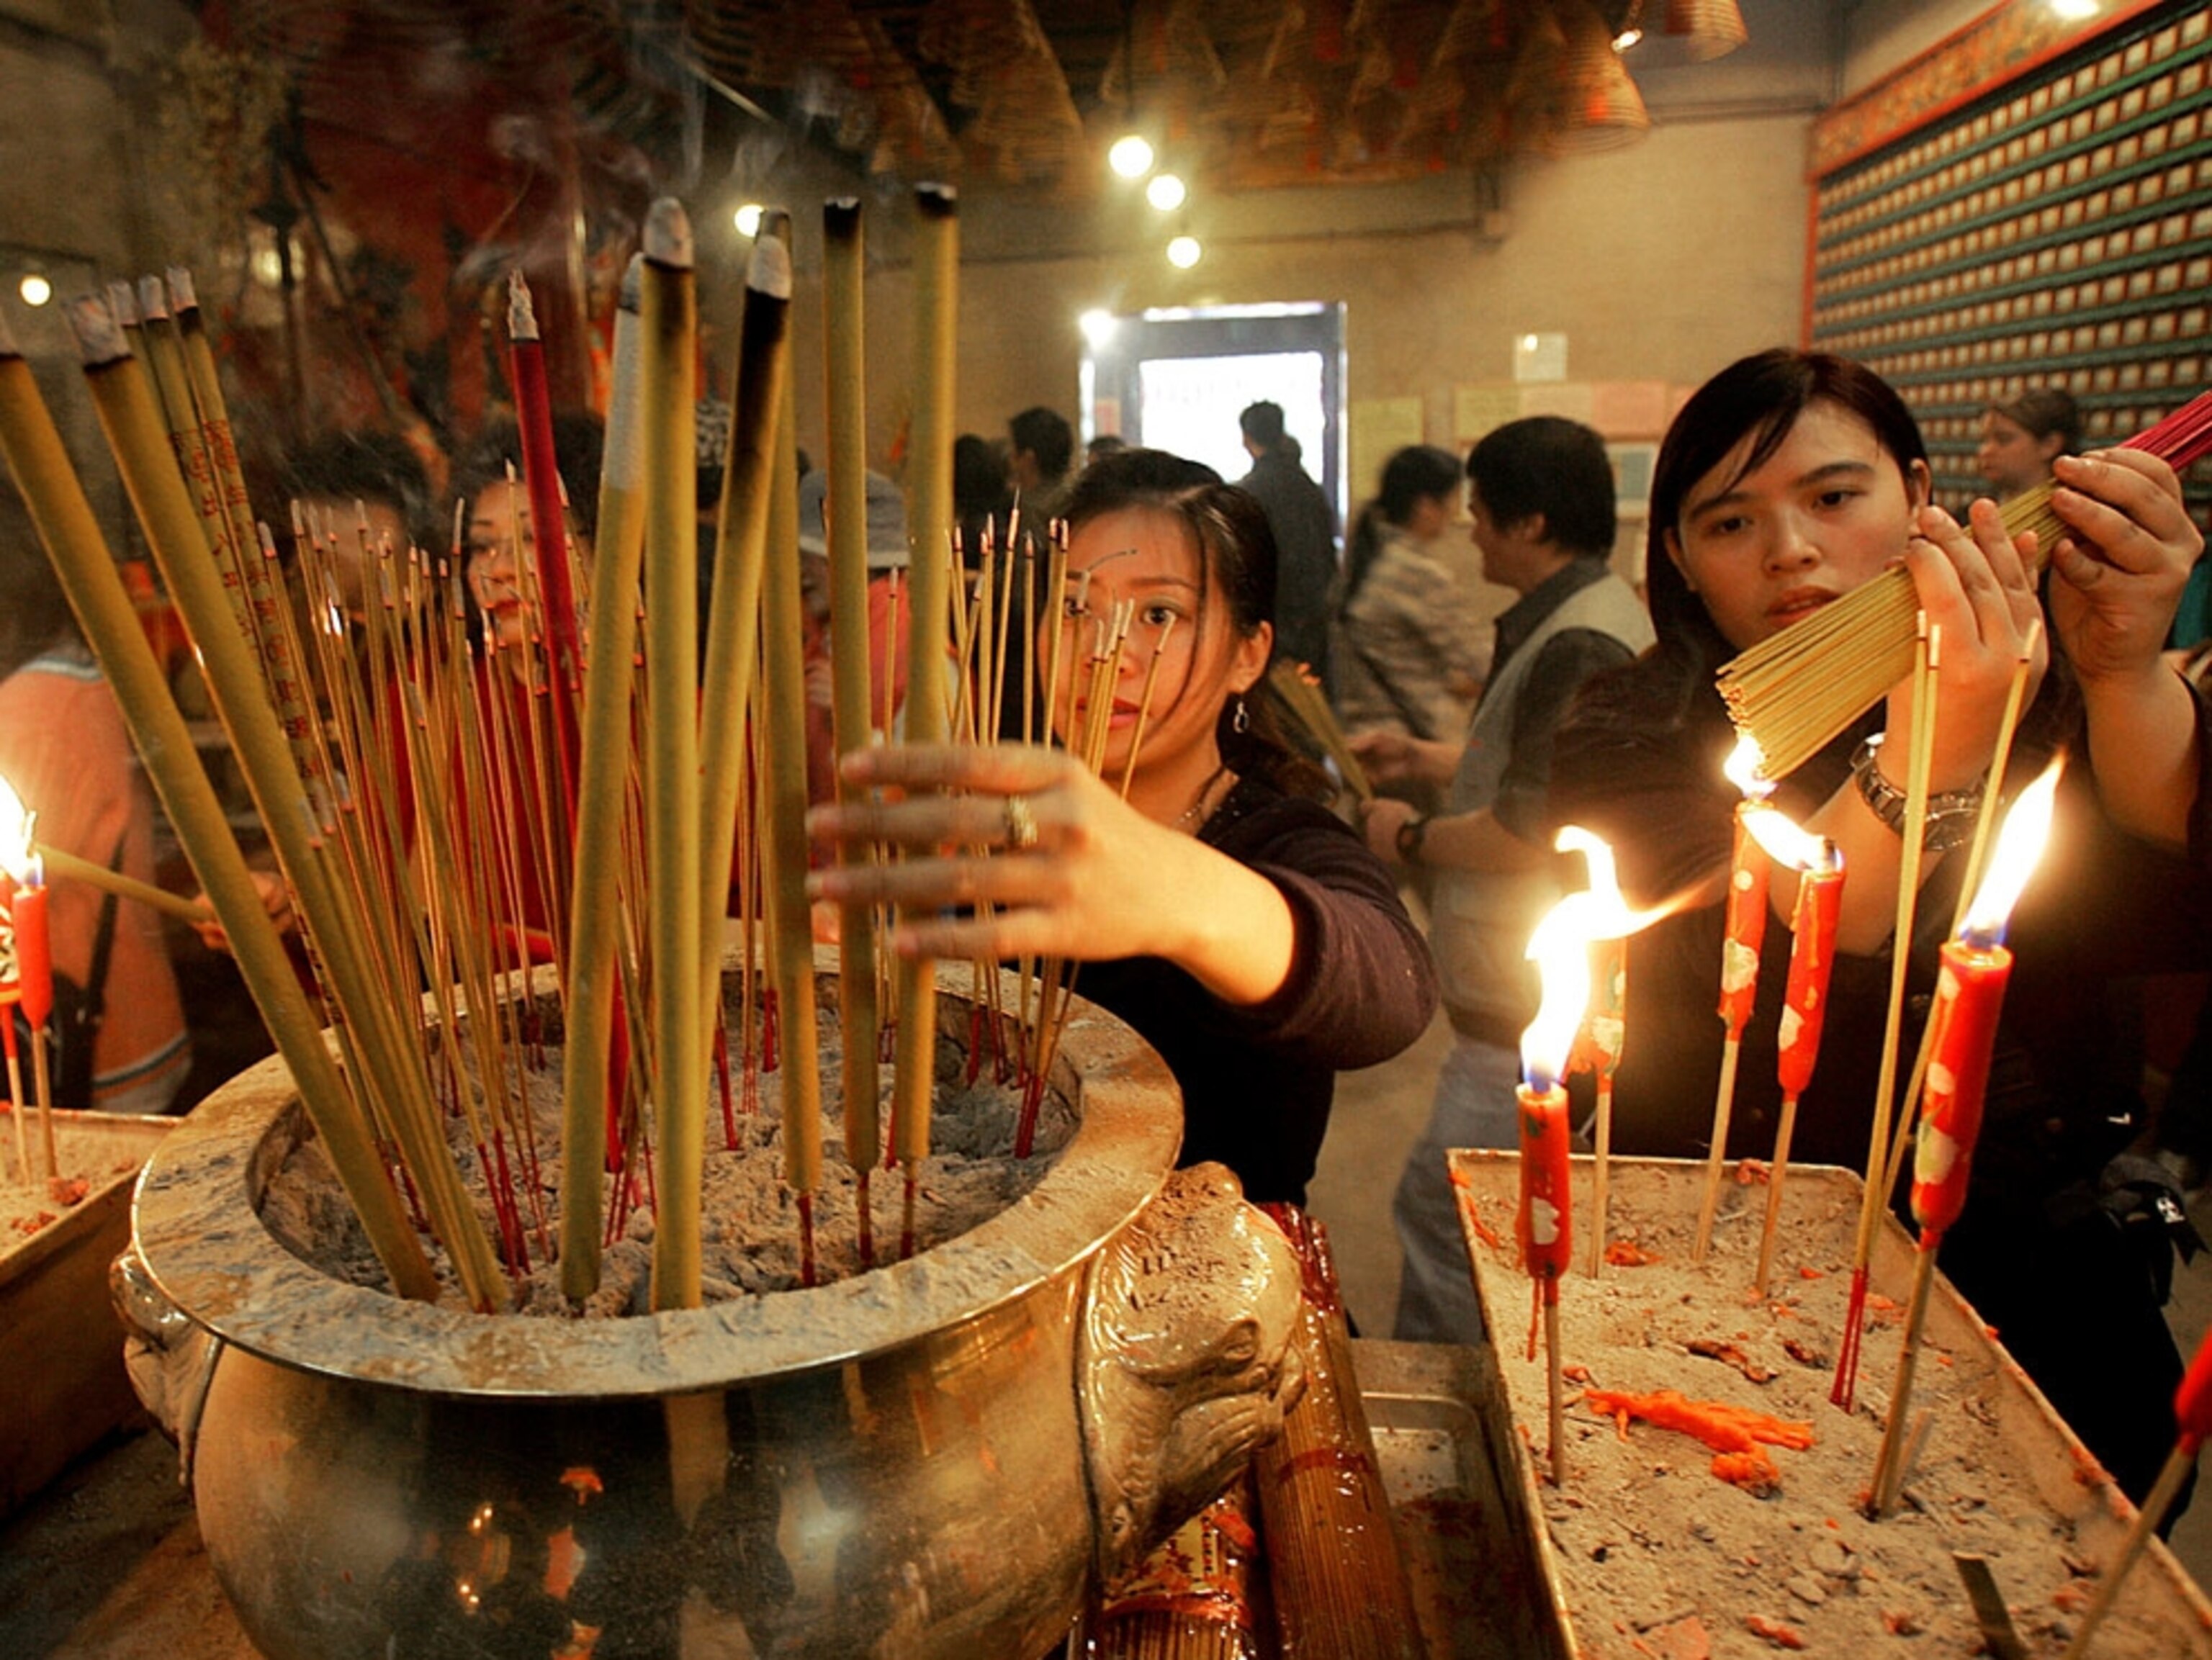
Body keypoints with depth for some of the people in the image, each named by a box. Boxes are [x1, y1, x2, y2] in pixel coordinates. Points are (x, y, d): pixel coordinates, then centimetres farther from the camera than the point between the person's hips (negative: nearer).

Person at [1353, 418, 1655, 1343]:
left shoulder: (1580, 647, -21)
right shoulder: (1595, 613, 15)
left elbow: (1531, 834, -26)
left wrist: (1412, 839, -10)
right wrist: (1421, 757, 20)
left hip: (1533, 1010, -11)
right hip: (1539, 994, 11)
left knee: (1439, 1211, -5)